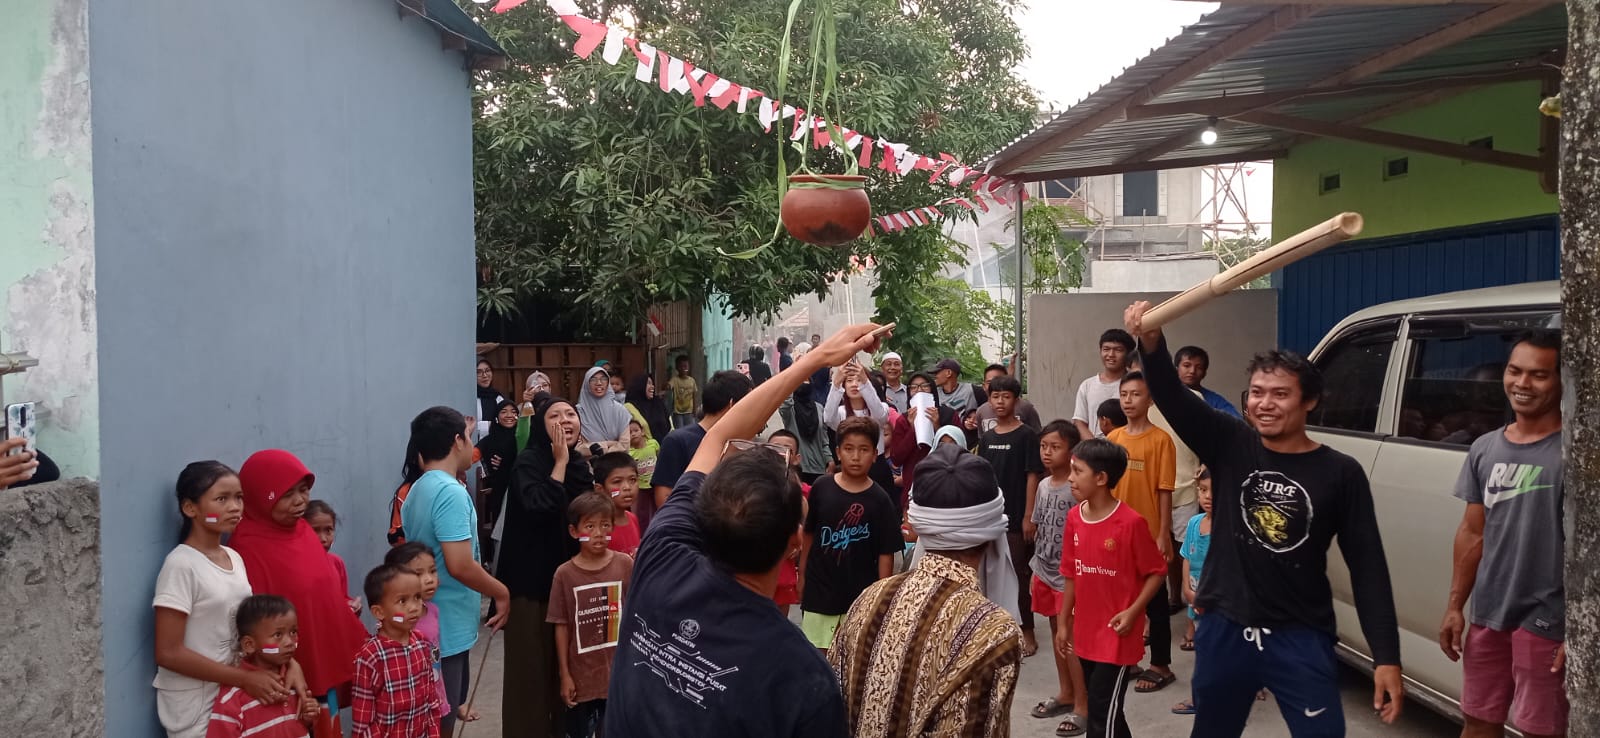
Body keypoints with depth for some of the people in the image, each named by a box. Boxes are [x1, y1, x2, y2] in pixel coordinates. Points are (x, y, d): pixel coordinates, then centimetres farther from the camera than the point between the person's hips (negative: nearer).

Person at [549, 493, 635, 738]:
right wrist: (565, 674, -2)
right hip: (581, 673, -1)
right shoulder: (565, 574, -9)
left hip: (618, 671, 1)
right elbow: (561, 626, -3)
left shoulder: (625, 564, -6)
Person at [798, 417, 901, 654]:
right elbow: (808, 535, 7)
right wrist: (802, 577, 9)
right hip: (819, 591, 1)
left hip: (861, 597, -1)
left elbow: (886, 554, -5)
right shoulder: (821, 487, -4)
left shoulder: (880, 500, -8)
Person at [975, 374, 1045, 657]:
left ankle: (1027, 632, 7)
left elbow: (1033, 477, -10)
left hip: (1016, 518, -5)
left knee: (1019, 574, -1)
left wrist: (1029, 517, -14)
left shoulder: (1027, 436, -7)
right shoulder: (986, 438, 9)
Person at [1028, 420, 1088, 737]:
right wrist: (1036, 569, 14)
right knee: (1057, 633, 16)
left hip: (1069, 574, -7)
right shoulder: (1043, 486, 5)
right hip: (1045, 573, 7)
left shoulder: (1078, 488, -17)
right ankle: (1065, 693, 30)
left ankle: (1082, 706, 7)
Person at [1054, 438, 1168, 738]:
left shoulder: (1131, 522, -18)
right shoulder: (1074, 518, 2)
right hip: (1086, 633, 7)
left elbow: (1157, 571, -9)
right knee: (1099, 709, 17)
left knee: (1103, 714, -4)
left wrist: (1133, 611, -18)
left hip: (1117, 636, -7)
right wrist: (1063, 623, 12)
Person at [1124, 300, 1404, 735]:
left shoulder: (1340, 474, -5)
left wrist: (1386, 658, -8)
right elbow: (1172, 397, -19)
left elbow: (1368, 567, -4)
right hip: (1223, 631, 2)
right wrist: (1151, 344, -39)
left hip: (1301, 640, -2)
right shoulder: (1229, 445, -3)